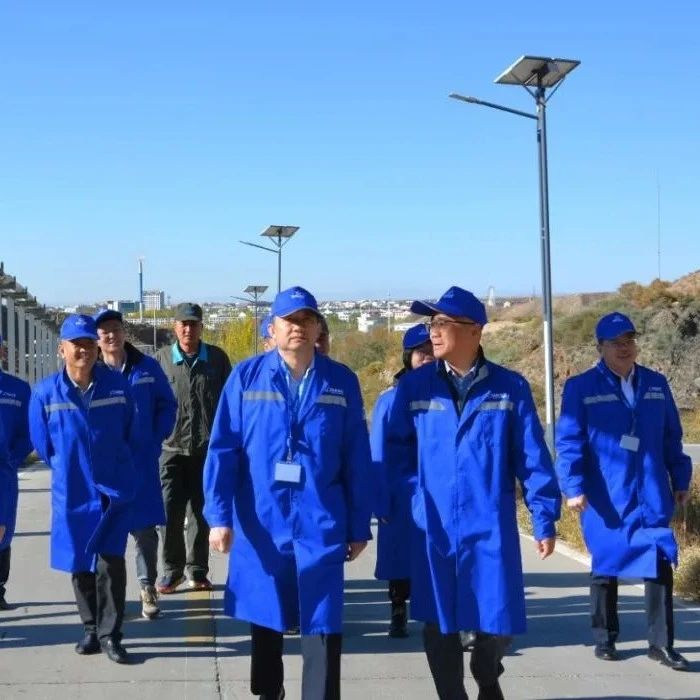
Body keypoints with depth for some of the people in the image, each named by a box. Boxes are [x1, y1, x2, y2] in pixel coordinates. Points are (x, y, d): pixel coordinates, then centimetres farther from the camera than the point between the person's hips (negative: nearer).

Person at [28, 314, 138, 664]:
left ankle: (109, 634, 7)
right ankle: (91, 628, 28)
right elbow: (42, 444, 4)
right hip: (71, 493, 1)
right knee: (81, 564, 11)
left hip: (114, 490, -1)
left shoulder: (117, 385, -8)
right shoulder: (45, 393, -10)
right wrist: (69, 471, 12)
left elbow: (132, 435, 6)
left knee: (110, 562, -4)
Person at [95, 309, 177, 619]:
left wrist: (156, 439, -3)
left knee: (145, 527, 5)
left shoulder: (147, 367, 1)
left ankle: (148, 587, 17)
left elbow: (167, 404, 7)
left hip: (142, 461, 1)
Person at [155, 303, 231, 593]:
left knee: (201, 512, 9)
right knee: (170, 511, -4)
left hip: (208, 449, 1)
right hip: (171, 448, -1)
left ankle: (196, 570, 21)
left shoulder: (217, 358, 3)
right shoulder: (161, 359, 0)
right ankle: (171, 570, 12)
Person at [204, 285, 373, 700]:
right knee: (264, 621, 16)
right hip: (261, 523, 1)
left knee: (323, 626, 0)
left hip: (321, 526, 0)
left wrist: (360, 527, 3)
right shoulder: (246, 377, -1)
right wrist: (220, 516, -8)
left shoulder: (342, 382, 1)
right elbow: (223, 450, -2)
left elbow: (357, 460, 3)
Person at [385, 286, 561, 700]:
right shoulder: (414, 387, 2)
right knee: (439, 626, 7)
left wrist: (545, 520, -2)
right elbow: (397, 452, 5)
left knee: (499, 621, 6)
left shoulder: (510, 387, -1)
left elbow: (532, 458, -1)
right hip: (433, 529, 1)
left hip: (492, 529, -1)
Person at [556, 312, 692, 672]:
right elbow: (569, 443, -8)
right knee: (605, 566, 9)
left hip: (651, 496, 3)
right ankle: (605, 639, 23)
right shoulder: (581, 387, -4)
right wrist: (573, 487, -15)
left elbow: (672, 437, 13)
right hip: (605, 498, -3)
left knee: (660, 565, -1)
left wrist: (680, 480, 13)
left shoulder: (656, 383, 8)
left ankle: (661, 643, 9)